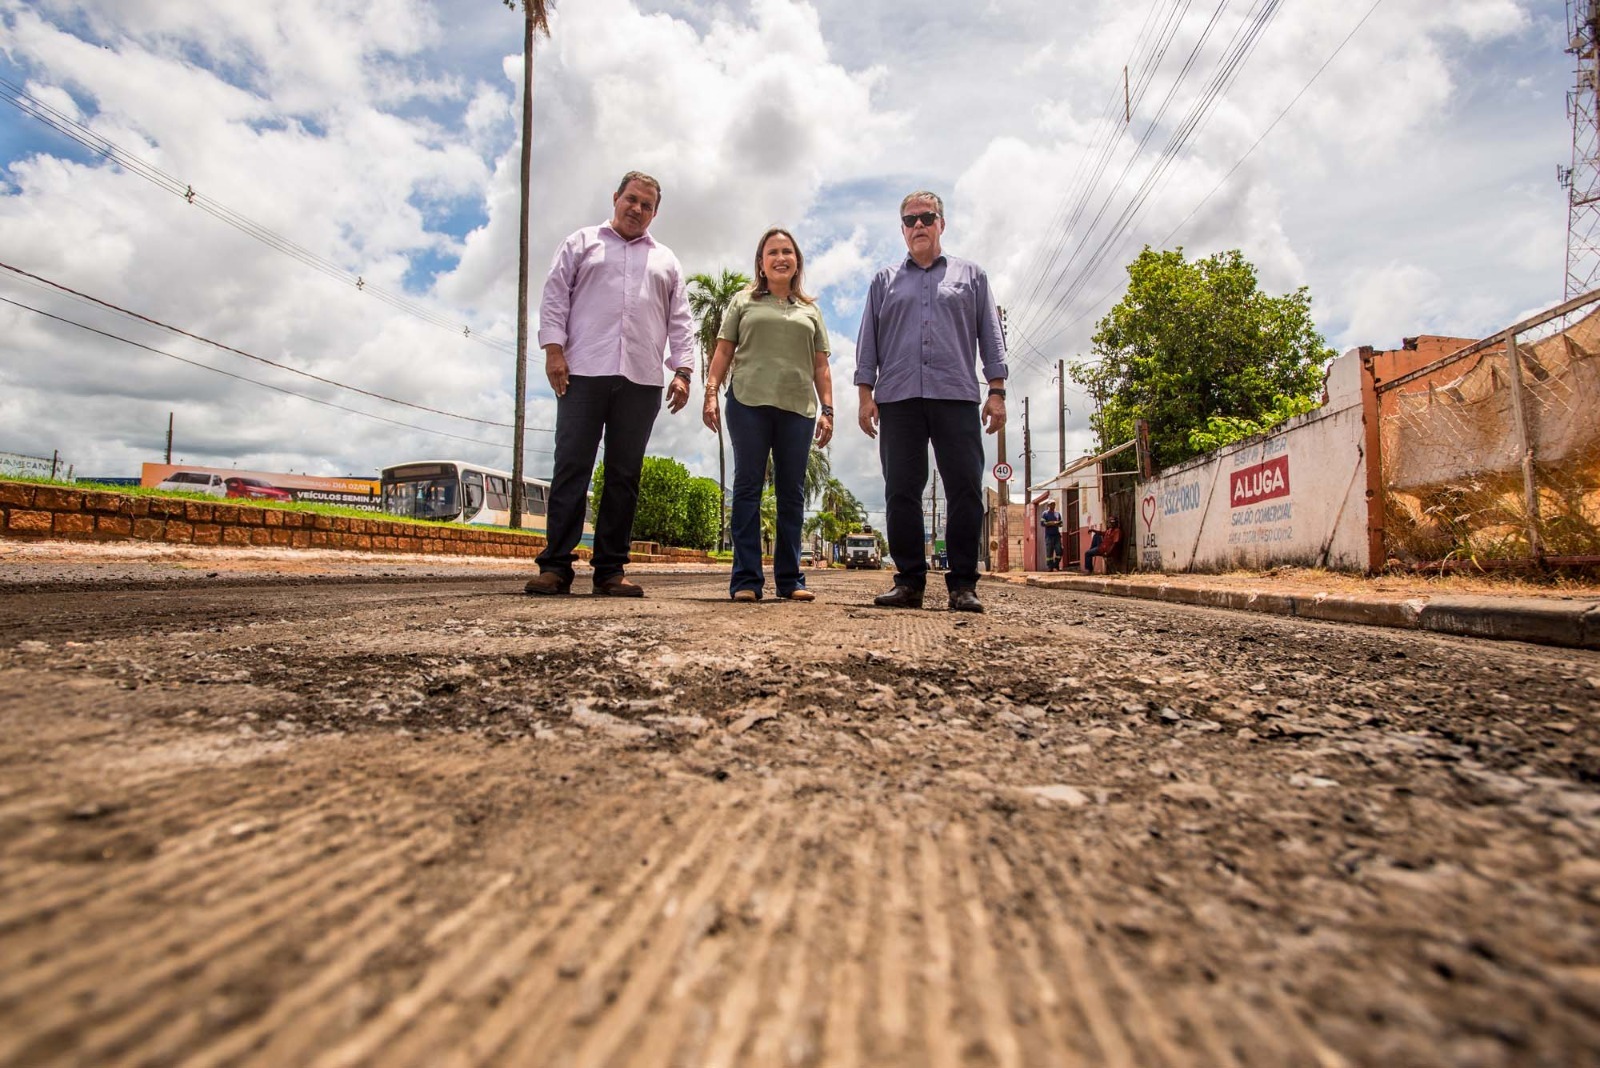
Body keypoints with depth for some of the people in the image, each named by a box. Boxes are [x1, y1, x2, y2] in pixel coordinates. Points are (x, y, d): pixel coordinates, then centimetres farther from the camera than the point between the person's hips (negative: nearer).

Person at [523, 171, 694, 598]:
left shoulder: (666, 261, 24)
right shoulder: (582, 243, 18)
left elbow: (680, 322, 16)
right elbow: (555, 296, 9)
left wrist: (682, 371, 2)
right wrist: (553, 349, -5)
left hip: (641, 381, 2)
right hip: (583, 373, -2)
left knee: (624, 475, -1)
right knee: (571, 467, -7)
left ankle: (610, 570, 2)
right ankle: (555, 566, -6)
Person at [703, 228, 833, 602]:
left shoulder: (810, 311, 21)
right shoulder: (744, 302, 16)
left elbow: (820, 367, 16)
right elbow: (723, 352, 9)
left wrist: (827, 410, 5)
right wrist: (710, 393, -4)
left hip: (797, 408, 2)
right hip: (748, 403, -2)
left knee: (792, 493, 1)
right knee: (748, 488, -4)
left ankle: (790, 578, 6)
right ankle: (746, 579, -3)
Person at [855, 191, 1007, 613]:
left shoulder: (970, 275, 18)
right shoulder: (885, 281, 20)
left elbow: (991, 336, 12)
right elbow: (868, 341, 14)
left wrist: (997, 392, 1)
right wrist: (866, 394, 2)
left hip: (957, 398, -1)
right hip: (898, 400, 1)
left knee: (965, 490, -7)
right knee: (901, 493, -3)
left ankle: (963, 585, -2)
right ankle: (909, 581, 3)